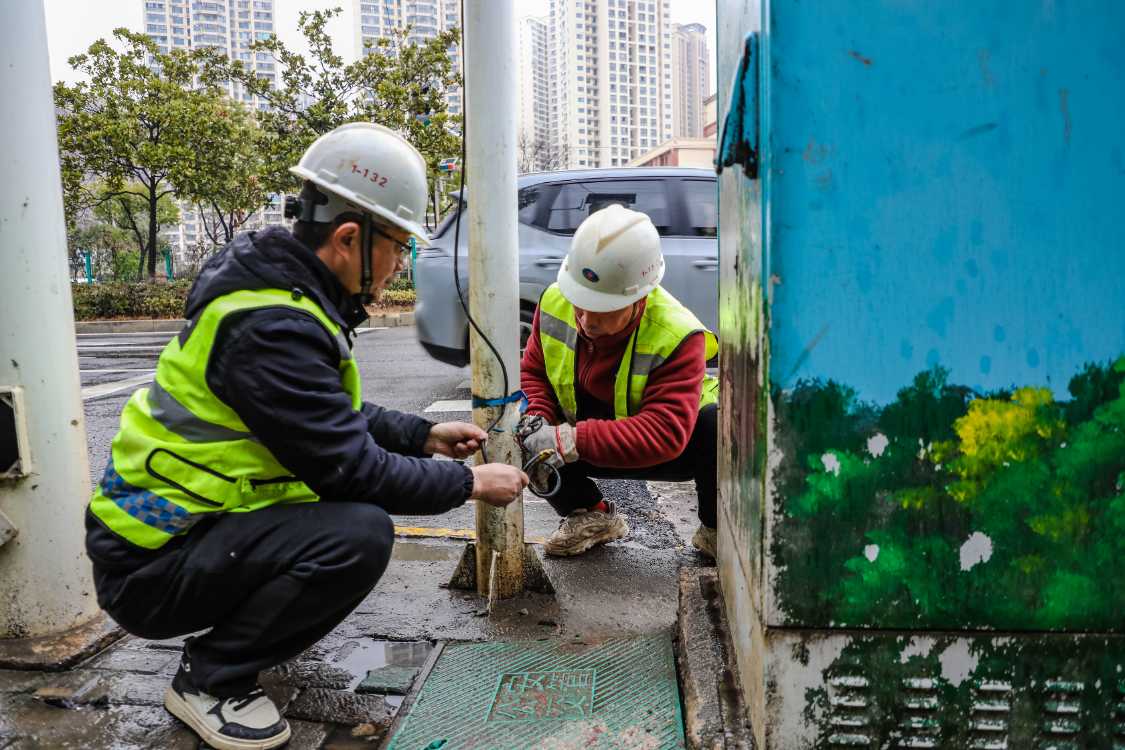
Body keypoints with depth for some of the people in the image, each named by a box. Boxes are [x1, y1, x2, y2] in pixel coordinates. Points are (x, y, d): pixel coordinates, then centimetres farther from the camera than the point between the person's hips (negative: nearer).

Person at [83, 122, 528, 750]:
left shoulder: (287, 293, 3)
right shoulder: (271, 326, -28)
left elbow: (340, 417, 15)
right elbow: (351, 468, -26)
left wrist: (426, 436, 9)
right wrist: (468, 482, -14)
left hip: (186, 517, 10)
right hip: (150, 566, -9)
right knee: (361, 532, -27)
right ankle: (210, 680, -5)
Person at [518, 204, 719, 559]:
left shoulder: (677, 336, -31)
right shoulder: (554, 302, -16)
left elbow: (664, 433, -39)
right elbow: (532, 373, -2)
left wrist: (571, 440, -47)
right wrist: (537, 421, -25)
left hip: (668, 453, -4)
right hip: (592, 450, 5)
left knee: (717, 423, -35)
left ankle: (717, 532, -7)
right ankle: (592, 516, 5)